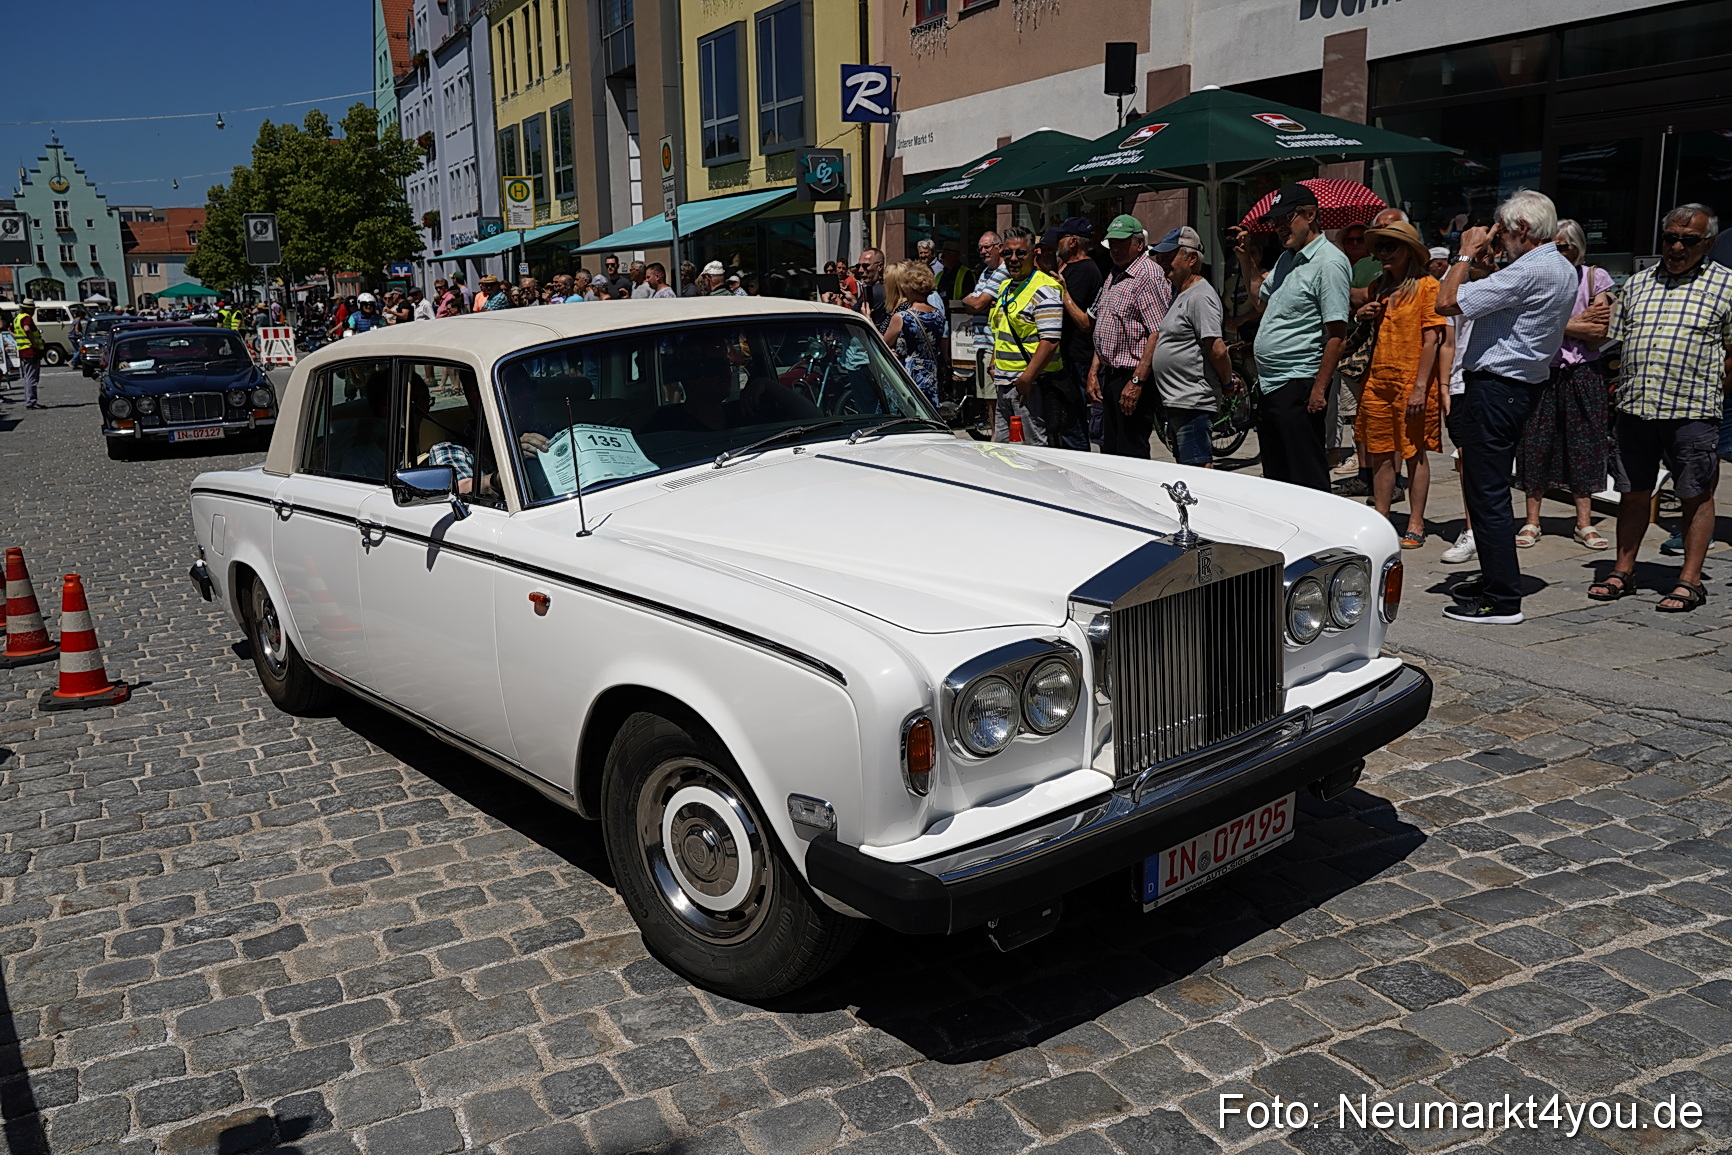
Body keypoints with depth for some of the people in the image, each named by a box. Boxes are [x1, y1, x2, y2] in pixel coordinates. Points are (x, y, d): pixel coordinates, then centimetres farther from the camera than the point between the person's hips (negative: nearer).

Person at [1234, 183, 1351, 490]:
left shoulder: (1329, 263, -12)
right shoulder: (1286, 259, 16)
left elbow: (1336, 333, -17)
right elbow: (1261, 302, 29)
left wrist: (1319, 389, -21)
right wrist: (1247, 259, 21)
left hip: (1298, 385, -9)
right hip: (1268, 384, 9)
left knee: (1308, 480, -6)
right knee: (1275, 477, 15)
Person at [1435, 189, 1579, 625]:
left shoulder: (1530, 271, -19)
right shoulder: (1563, 270, 15)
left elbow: (1447, 302, -21)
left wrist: (1466, 254, -6)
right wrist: (1484, 264, 13)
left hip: (1494, 390, -11)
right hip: (1520, 388, 11)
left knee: (1487, 494, -7)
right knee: (1489, 490, 18)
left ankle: (1503, 600, -4)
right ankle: (1494, 580, 27)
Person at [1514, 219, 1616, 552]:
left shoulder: (1596, 278, 3)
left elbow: (1599, 335, -6)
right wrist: (1579, 323, -9)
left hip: (1582, 374, 1)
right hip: (1541, 372, -1)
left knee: (1584, 444, 4)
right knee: (1536, 443, 1)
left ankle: (1584, 522, 11)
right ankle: (1532, 521, 10)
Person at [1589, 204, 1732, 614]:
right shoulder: (1638, 283, 15)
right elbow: (1615, 342, 19)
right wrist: (1621, 388, 8)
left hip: (1692, 411, -3)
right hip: (1633, 407, 4)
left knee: (1696, 496, 3)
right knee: (1633, 492, 9)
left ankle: (1690, 580, 9)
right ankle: (1623, 572, 18)